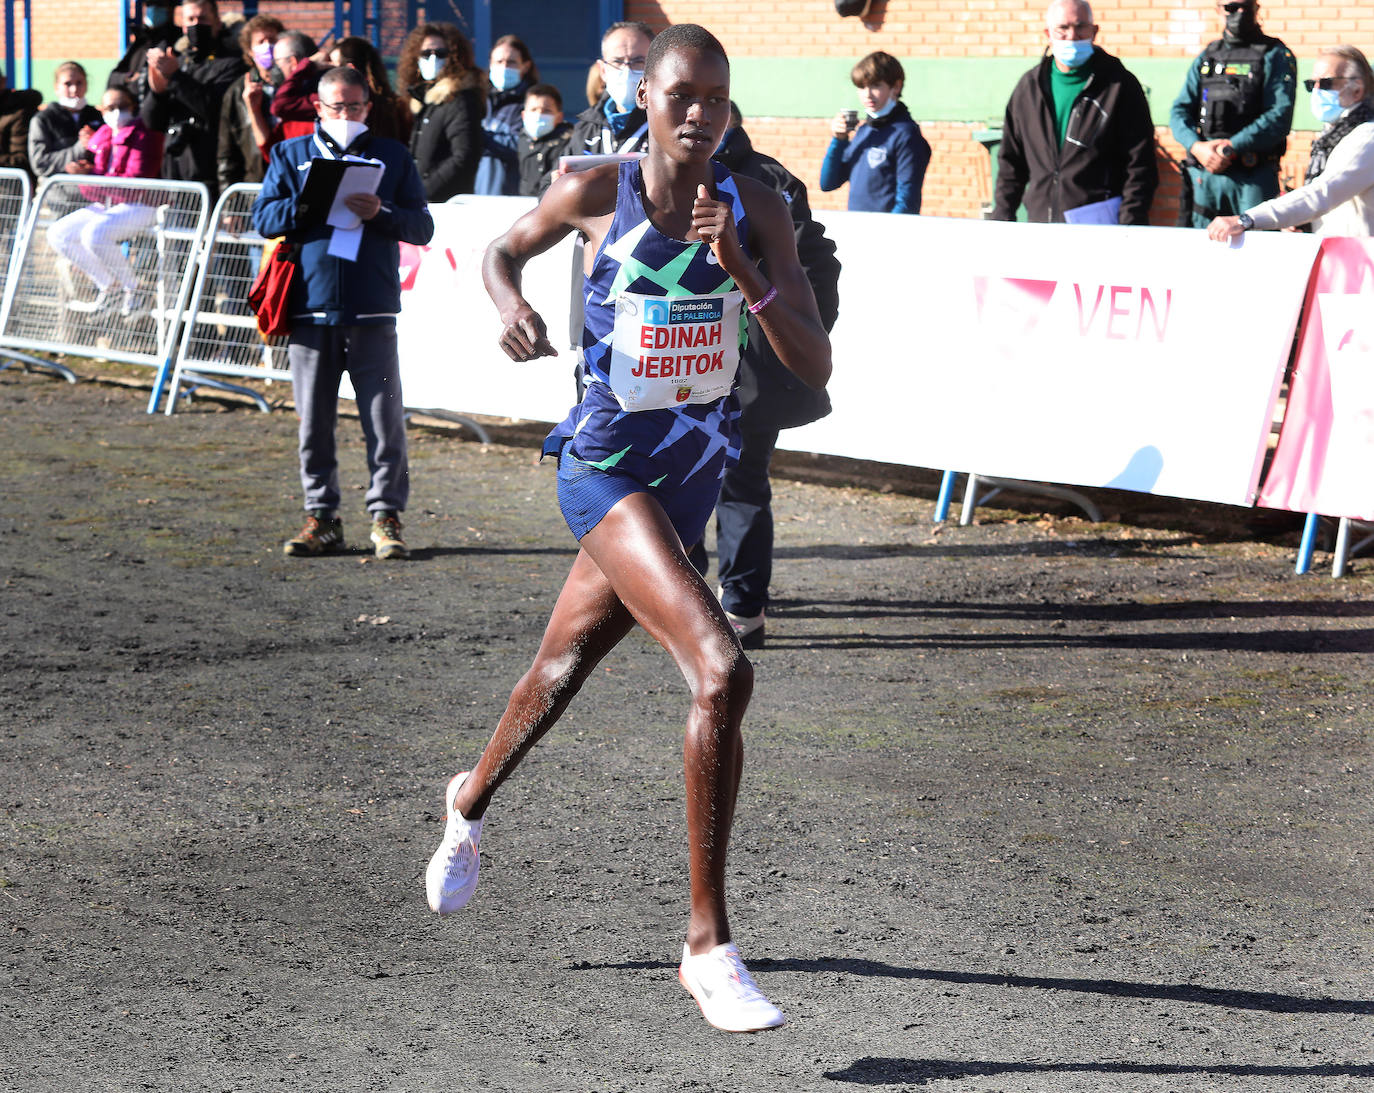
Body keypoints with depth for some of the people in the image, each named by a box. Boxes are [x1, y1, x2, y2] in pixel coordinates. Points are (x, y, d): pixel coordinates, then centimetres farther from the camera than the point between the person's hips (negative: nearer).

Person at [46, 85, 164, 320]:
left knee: (94, 234, -33)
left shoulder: (144, 135, -8)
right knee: (58, 234, -7)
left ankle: (133, 290, -15)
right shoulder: (100, 135, 13)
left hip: (138, 207, -8)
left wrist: (91, 176, -20)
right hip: (104, 206, 8)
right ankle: (108, 285, 2)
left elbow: (137, 183, -20)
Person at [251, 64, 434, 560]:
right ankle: (322, 516, 12)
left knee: (384, 417, -5)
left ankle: (386, 515, 2)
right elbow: (263, 217, 5)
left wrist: (381, 214, -12)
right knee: (313, 420, 4)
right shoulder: (290, 155, 14)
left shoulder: (392, 156, 12)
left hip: (372, 309, -1)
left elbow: (422, 227, 7)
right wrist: (308, 206, -13)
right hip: (309, 308, 1)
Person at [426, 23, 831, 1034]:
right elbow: (505, 249, 10)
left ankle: (473, 800, 58)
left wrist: (744, 272, -24)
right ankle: (708, 944, -17)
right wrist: (511, 303, -11)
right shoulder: (596, 193, -10)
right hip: (609, 467, -5)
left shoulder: (756, 211, -5)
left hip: (698, 473, 5)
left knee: (565, 665, 26)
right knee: (722, 672, -25)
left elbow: (816, 366, -10)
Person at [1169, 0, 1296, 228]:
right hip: (1203, 177, 4)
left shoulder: (1276, 55, 3)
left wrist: (1232, 147, -16)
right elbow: (1180, 111, 11)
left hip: (1253, 177, -4)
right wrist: (1197, 146, -9)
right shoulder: (1206, 57, 18)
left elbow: (1280, 116, -9)